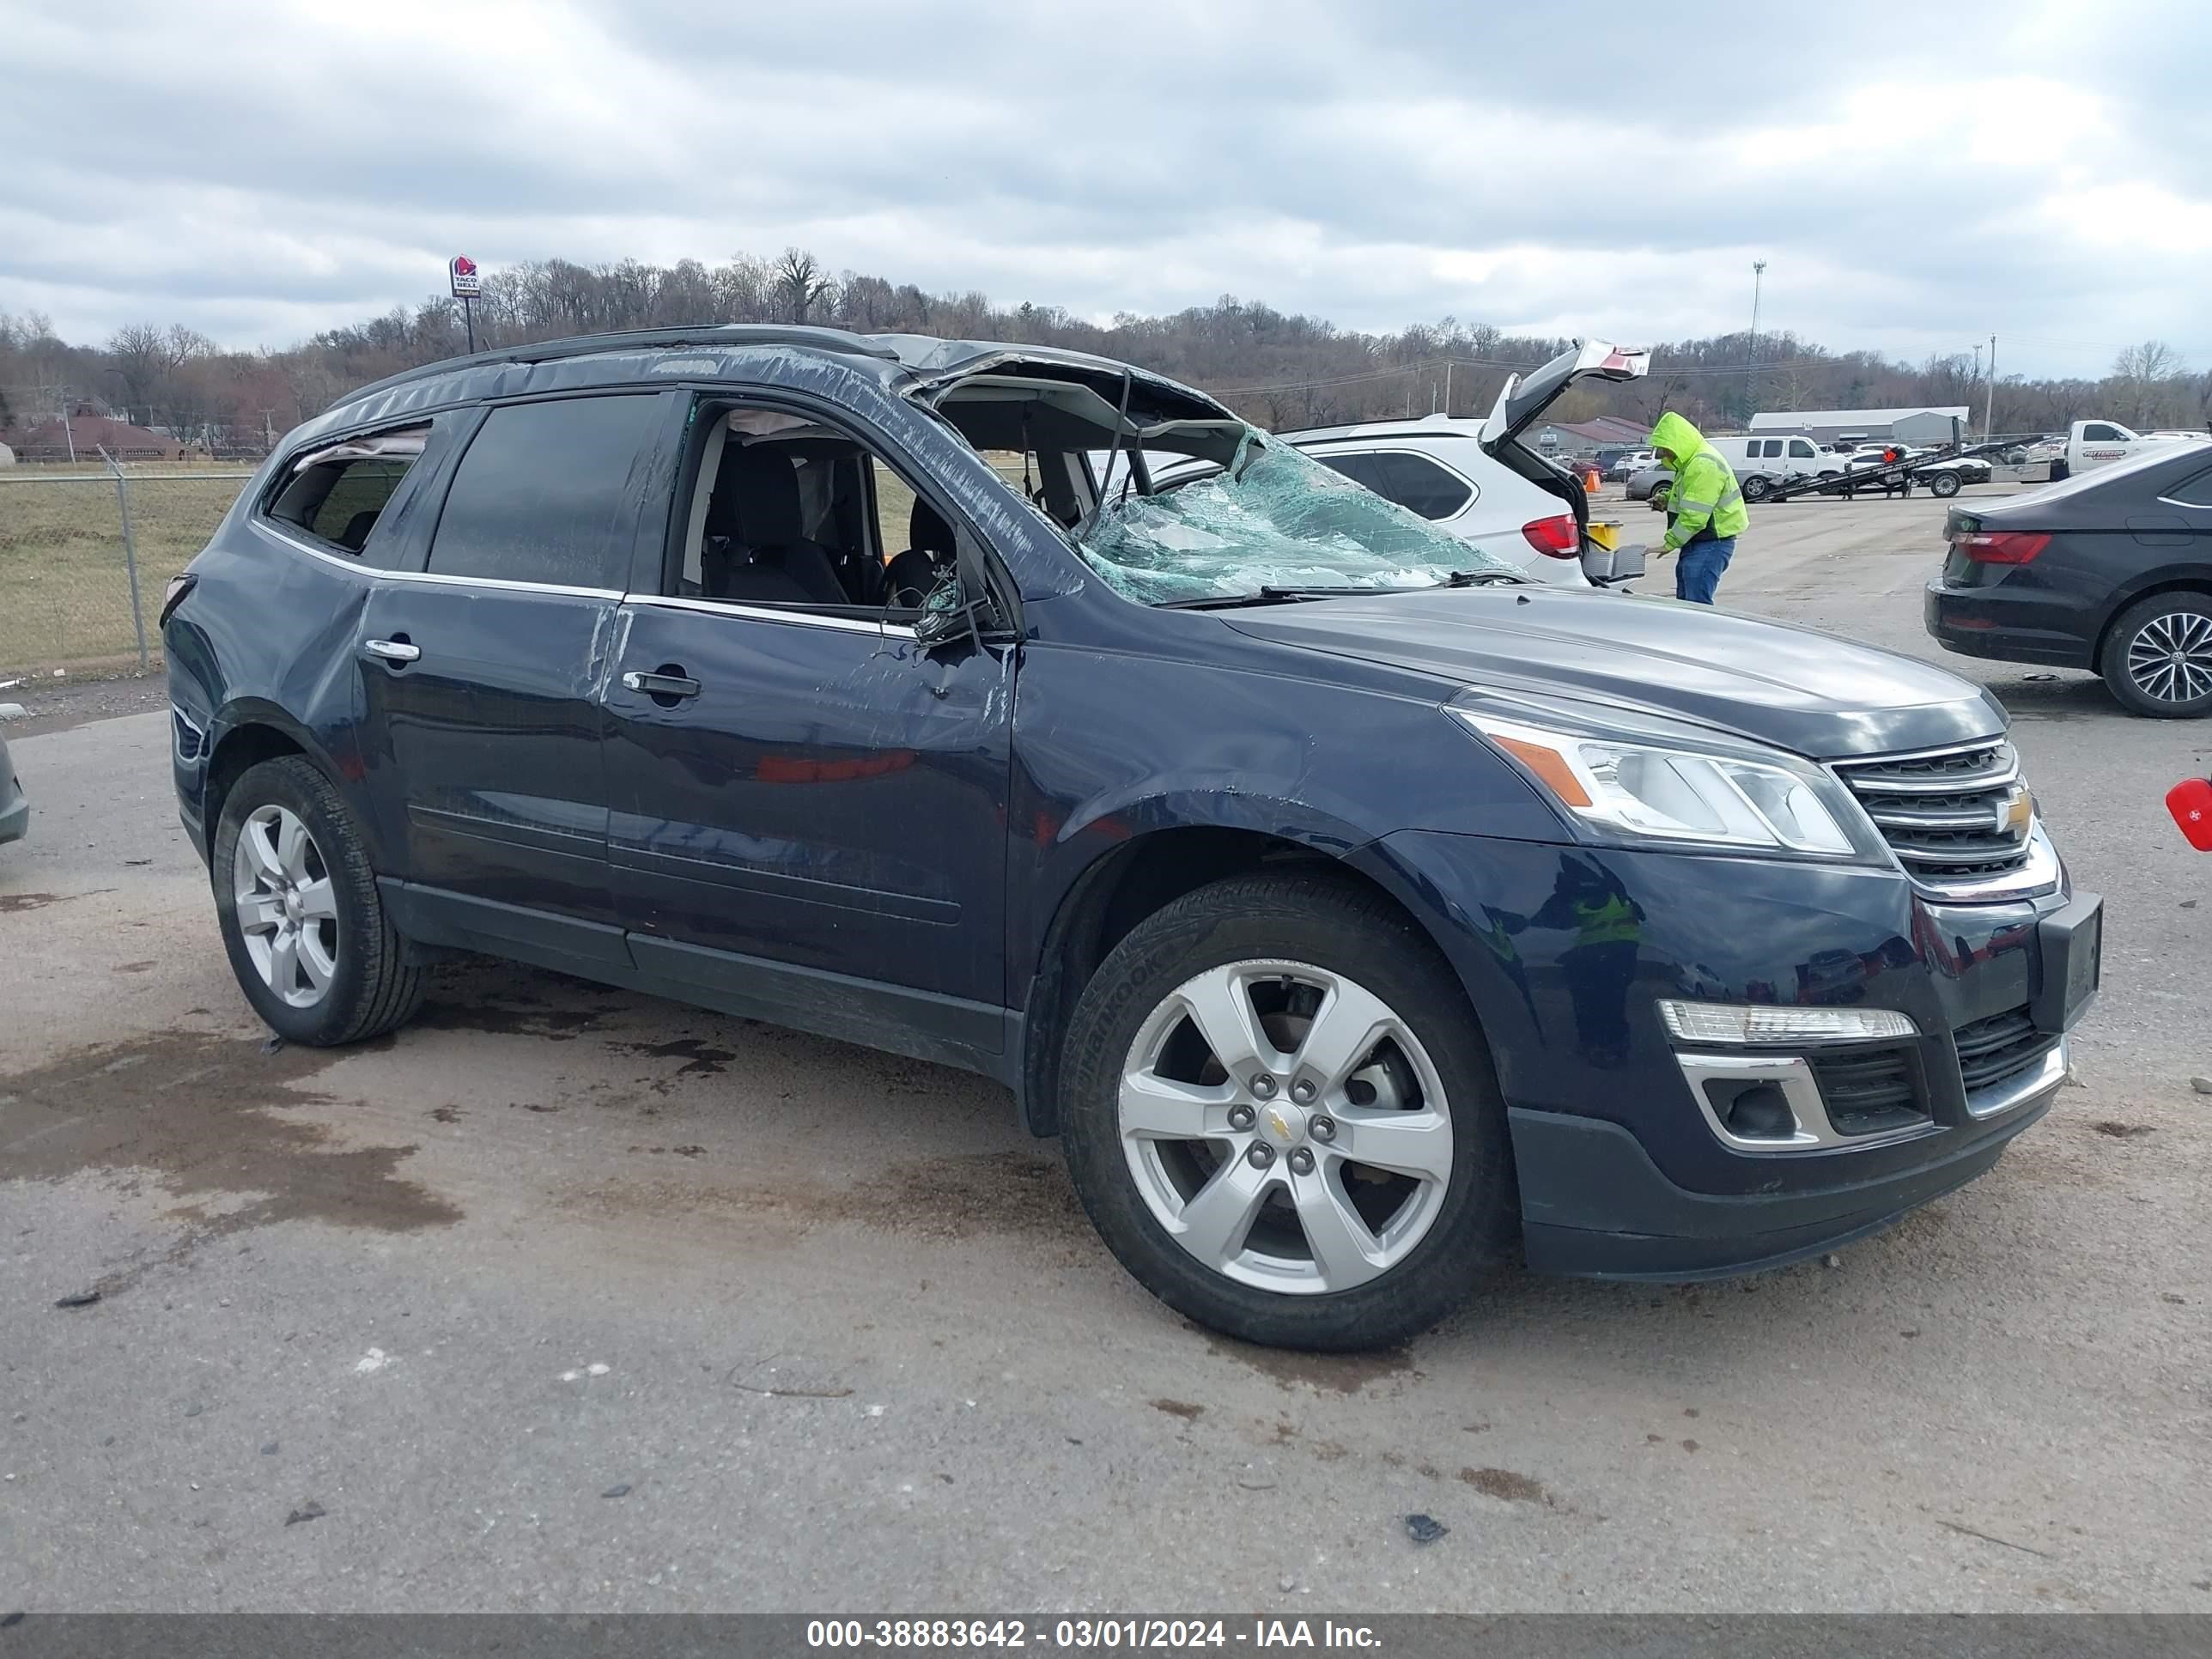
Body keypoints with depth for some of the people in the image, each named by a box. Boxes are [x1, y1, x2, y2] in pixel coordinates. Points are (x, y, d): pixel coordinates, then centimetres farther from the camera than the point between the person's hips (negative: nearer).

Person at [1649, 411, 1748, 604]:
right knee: (1685, 601, 15)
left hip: (1710, 544, -11)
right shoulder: (1691, 461, 13)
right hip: (1696, 543, 11)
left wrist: (1669, 544, -19)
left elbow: (1694, 516, -25)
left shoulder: (1704, 465, -22)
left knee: (1698, 603, -15)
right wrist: (1666, 499, 7)